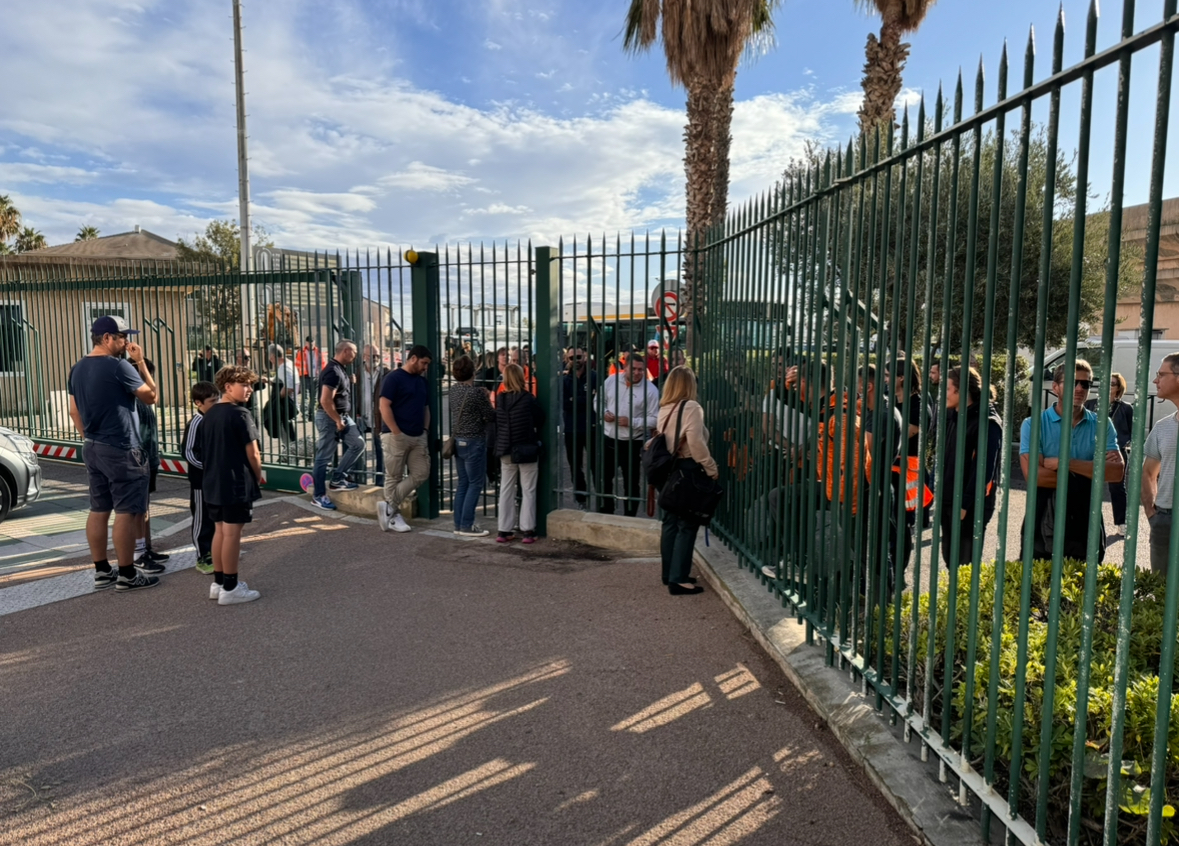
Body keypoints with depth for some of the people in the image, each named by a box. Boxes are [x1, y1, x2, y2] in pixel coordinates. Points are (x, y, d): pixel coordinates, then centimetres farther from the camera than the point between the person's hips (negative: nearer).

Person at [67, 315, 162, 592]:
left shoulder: (78, 369, 10)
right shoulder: (119, 366, -16)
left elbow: (74, 411, 15)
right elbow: (151, 396, -6)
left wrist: (89, 438, 21)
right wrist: (140, 362, -2)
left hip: (91, 448, 9)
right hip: (120, 450, -9)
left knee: (98, 510, 12)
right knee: (126, 512, -3)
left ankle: (101, 572, 18)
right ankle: (127, 575, 2)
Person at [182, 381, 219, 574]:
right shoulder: (196, 423, -15)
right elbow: (189, 454, -17)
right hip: (201, 480, -7)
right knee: (202, 519, 3)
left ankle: (213, 551, 29)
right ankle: (202, 558, 12)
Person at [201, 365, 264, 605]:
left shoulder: (209, 415, 11)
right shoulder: (240, 414, -14)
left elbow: (205, 451, 15)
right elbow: (253, 454, -15)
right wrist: (258, 478, -1)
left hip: (213, 484, 8)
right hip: (237, 484, -8)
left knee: (220, 530, 15)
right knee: (232, 533, -3)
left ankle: (218, 582, 23)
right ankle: (230, 588, 3)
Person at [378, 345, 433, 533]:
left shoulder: (423, 381, 15)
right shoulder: (394, 378, -7)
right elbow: (384, 406, -13)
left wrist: (425, 430, 9)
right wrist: (396, 432, -16)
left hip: (418, 437, 7)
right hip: (396, 436, -7)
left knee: (421, 473, 1)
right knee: (394, 478, 2)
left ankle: (389, 506, 9)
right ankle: (394, 516, 12)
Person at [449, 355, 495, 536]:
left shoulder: (454, 389, 5)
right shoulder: (477, 392, -17)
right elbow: (491, 416, -10)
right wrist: (488, 400, 8)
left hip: (458, 440, 8)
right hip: (474, 441, -8)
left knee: (463, 483, 14)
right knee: (475, 484, 0)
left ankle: (459, 524, 18)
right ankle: (467, 525, 1)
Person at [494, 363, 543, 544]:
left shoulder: (500, 399, -2)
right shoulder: (528, 399, -13)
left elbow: (495, 423, 6)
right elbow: (541, 419, -1)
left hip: (506, 451, 4)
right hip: (527, 450, -4)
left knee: (506, 490, 11)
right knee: (528, 491, 4)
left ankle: (504, 531, 13)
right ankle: (528, 530, 3)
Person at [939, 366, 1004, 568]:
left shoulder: (987, 422, -14)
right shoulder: (951, 416, 10)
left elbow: (984, 467, -19)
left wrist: (965, 504, -20)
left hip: (970, 506, -8)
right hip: (947, 501, 8)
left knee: (964, 564, 0)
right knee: (949, 558, 15)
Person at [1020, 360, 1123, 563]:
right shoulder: (1034, 424, -5)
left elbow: (1116, 471, -10)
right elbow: (1033, 475, -17)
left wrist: (1064, 462, -17)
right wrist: (1092, 471, -10)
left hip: (1086, 528, 2)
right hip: (1043, 527, -2)